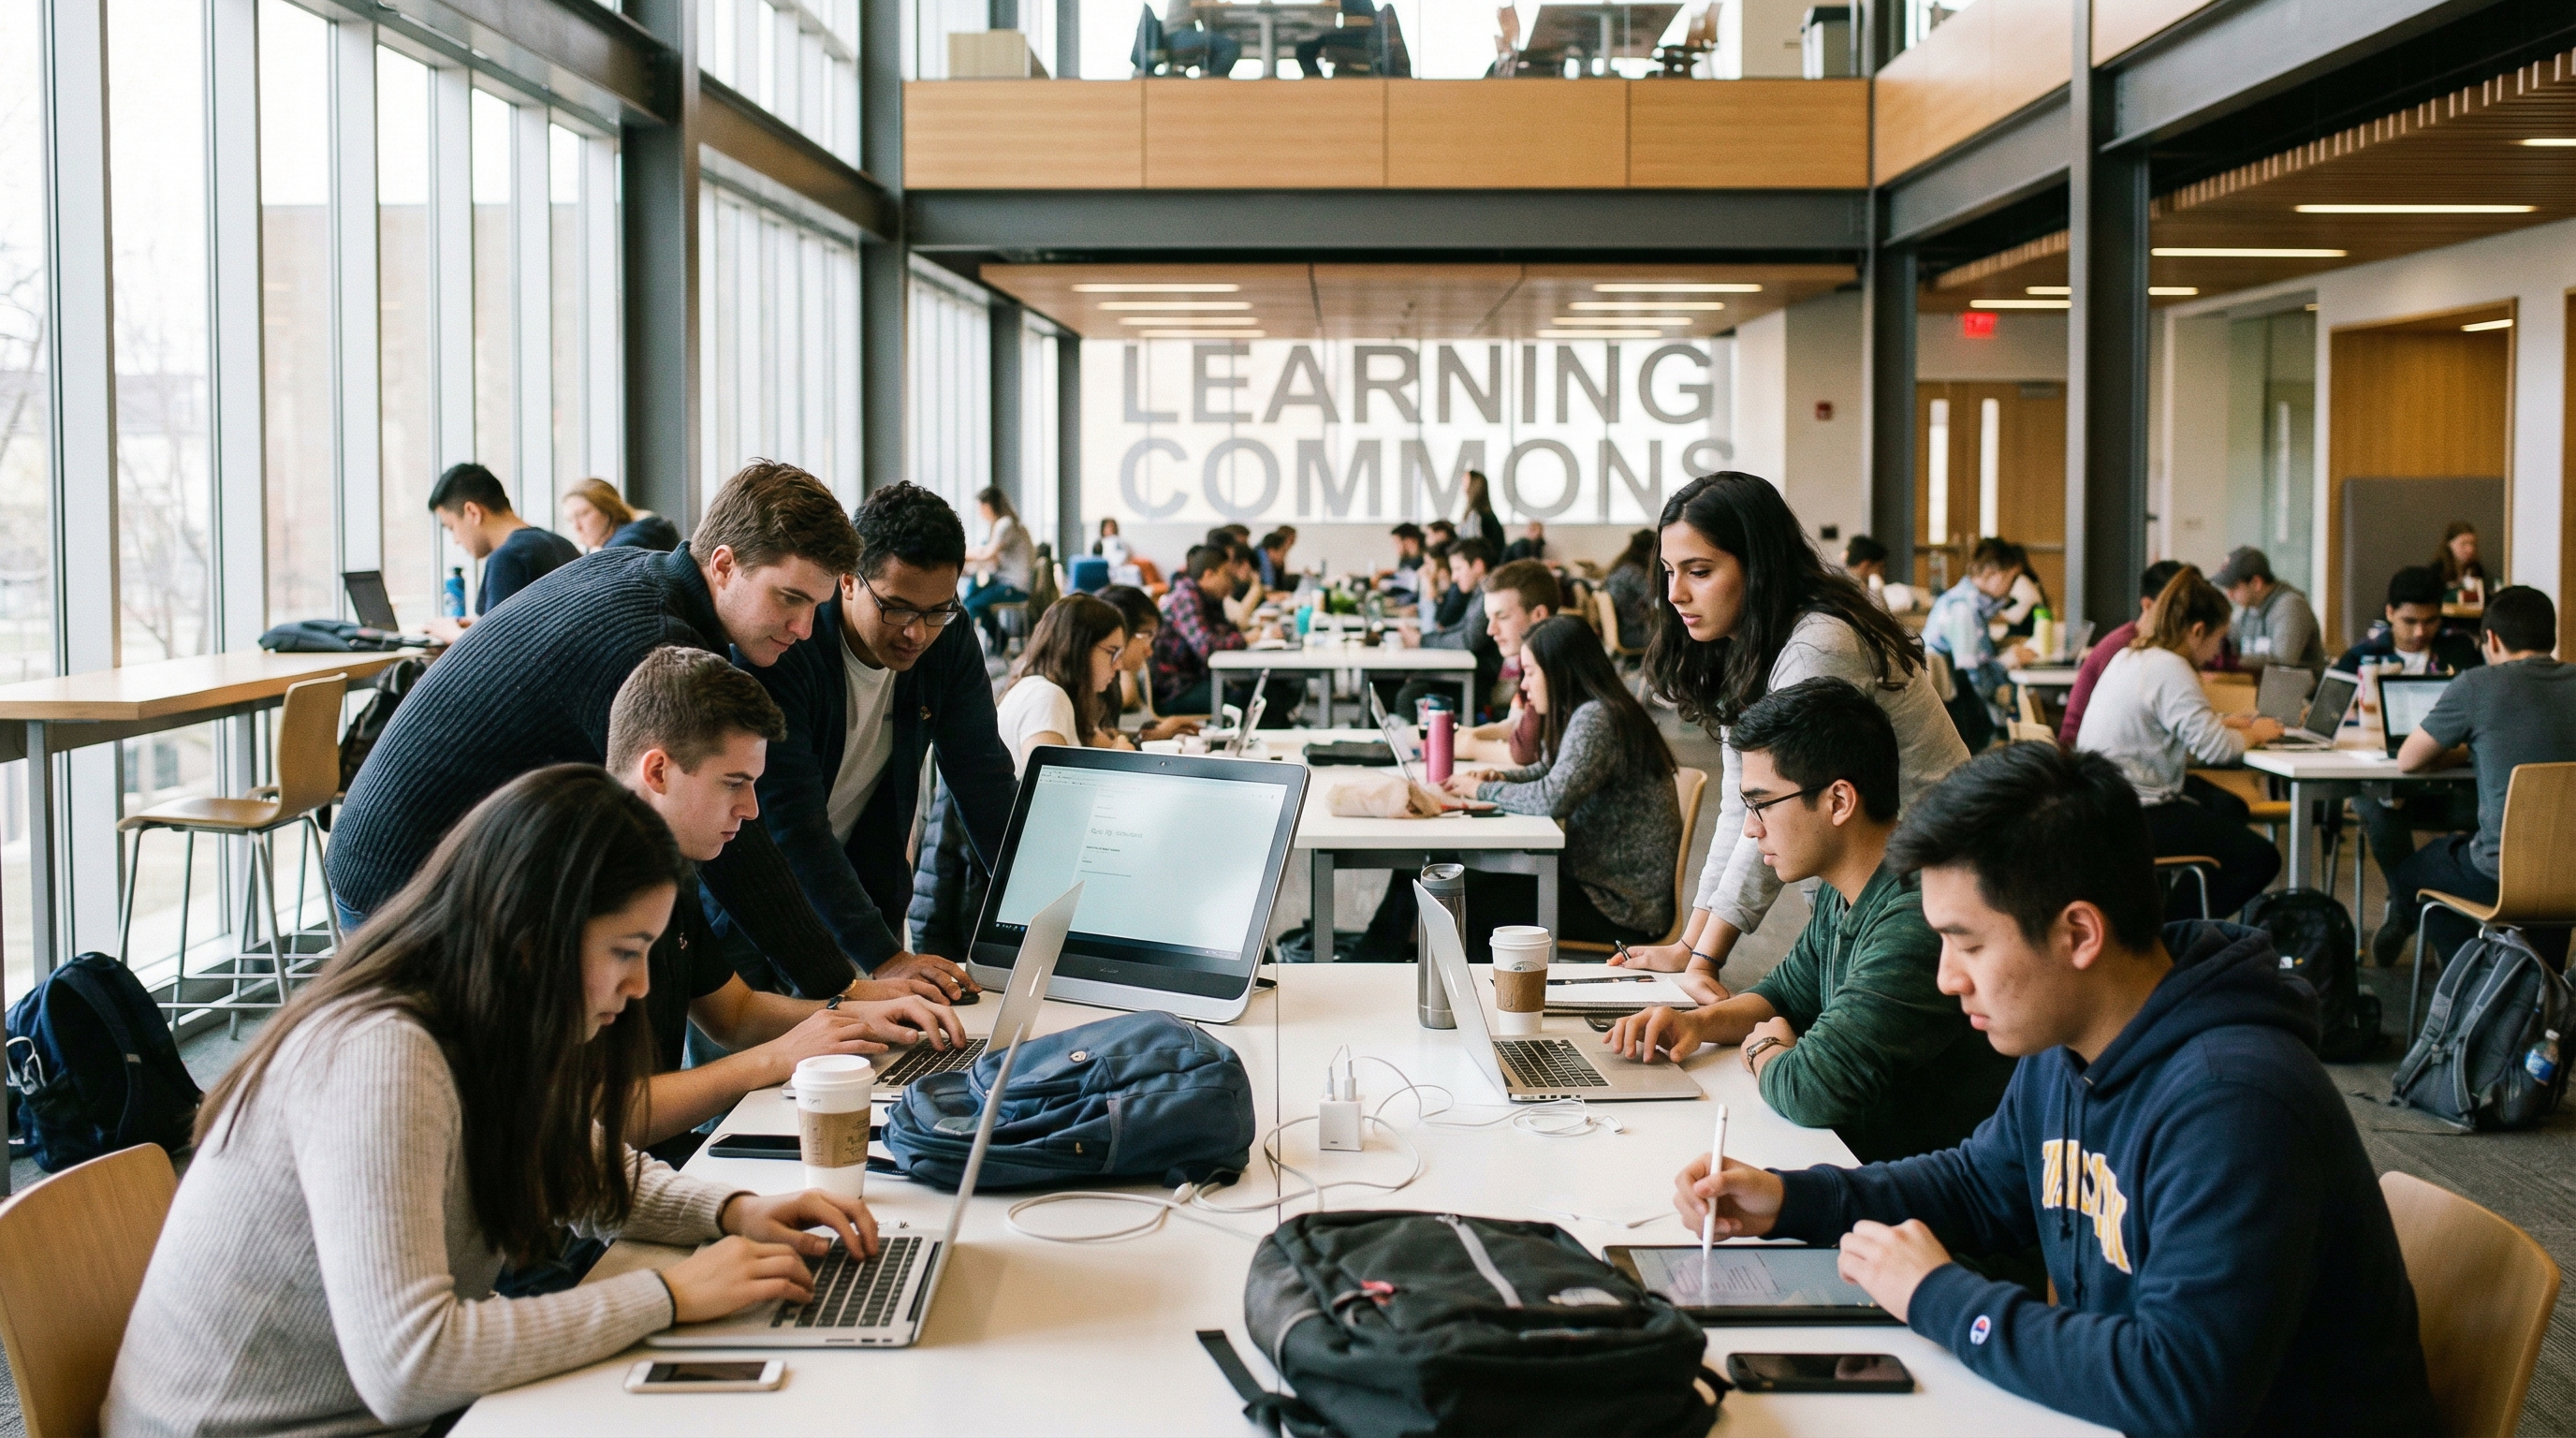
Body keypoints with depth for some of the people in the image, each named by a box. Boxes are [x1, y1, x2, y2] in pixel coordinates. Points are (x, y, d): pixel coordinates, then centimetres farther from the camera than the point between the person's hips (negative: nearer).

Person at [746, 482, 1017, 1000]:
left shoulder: (949, 638, -9)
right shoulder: (781, 647, -27)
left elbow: (983, 779, -6)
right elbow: (792, 818, -32)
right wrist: (883, 956, -38)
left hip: (863, 889, 5)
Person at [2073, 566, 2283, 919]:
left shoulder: (2129, 656, 12)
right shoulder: (2169, 668, -18)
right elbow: (2215, 748, -21)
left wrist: (2221, 722, 13)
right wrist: (2255, 733, -2)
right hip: (2131, 817, -10)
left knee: (2229, 807, 28)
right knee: (2261, 859, -3)